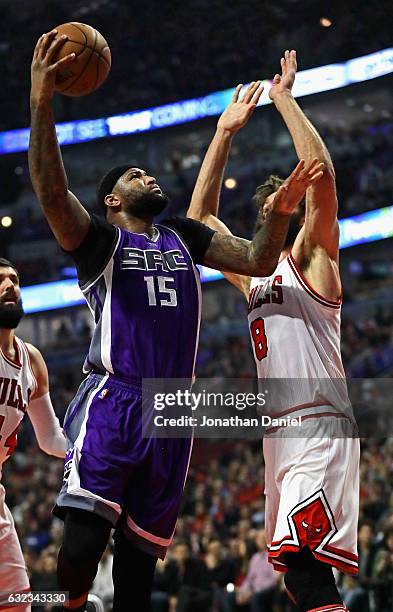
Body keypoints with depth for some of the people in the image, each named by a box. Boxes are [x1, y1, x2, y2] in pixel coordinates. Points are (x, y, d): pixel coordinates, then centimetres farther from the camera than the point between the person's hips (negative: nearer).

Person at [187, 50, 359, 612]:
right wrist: (224, 134, 24)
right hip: (280, 434, 8)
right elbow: (200, 217, 28)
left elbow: (322, 176, -11)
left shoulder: (310, 259, 3)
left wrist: (285, 99, -4)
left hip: (319, 428, -8)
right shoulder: (254, 275, 23)